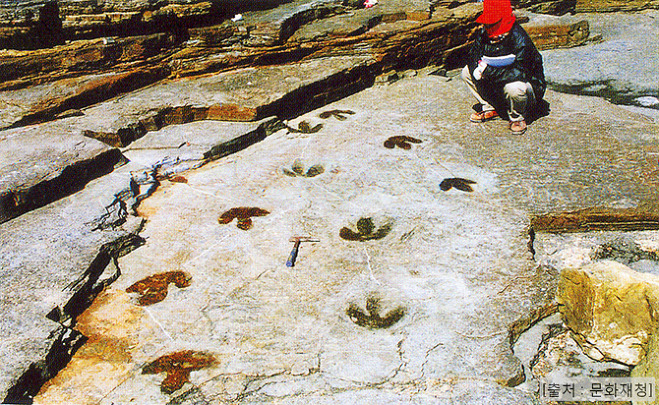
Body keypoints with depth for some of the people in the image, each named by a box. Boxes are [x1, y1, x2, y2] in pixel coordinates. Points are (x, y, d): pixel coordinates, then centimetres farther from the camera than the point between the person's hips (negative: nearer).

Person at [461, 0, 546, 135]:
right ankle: (489, 108, 8)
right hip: (497, 85, 7)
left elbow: (519, 73, -33)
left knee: (513, 88, -42)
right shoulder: (483, 34, -5)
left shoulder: (519, 39, -26)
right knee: (467, 72, -4)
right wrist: (477, 68, -23)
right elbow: (473, 56, 3)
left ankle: (517, 117, -8)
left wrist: (488, 71, -31)